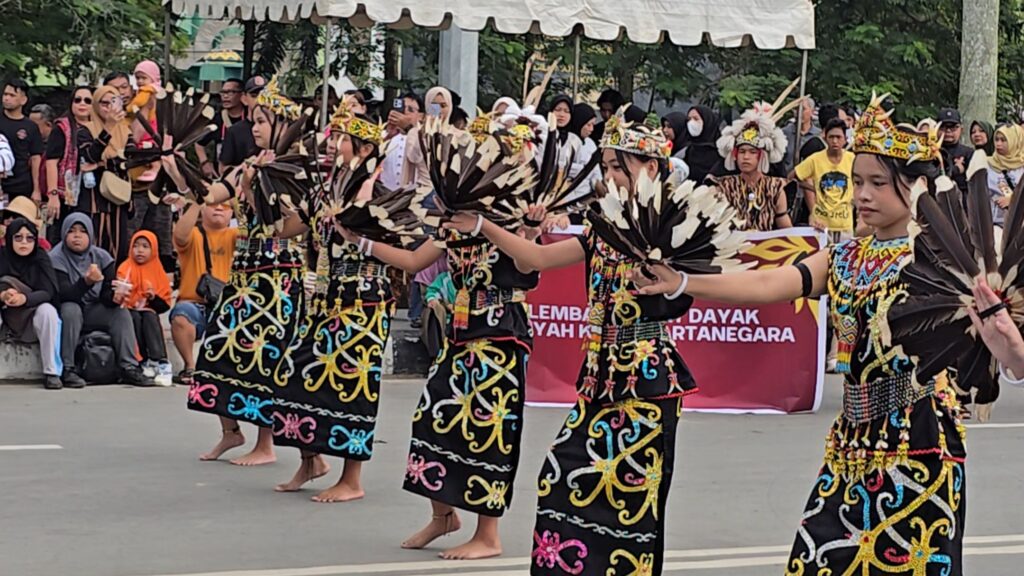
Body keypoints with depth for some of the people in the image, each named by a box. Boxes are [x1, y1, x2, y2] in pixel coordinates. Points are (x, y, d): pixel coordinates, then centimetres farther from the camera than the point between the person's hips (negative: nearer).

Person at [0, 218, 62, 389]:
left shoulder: (40, 257, -6)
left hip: (33, 323, 0)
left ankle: (52, 372, -28)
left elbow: (48, 292, -18)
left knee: (48, 311, -30)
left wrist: (25, 298, -37)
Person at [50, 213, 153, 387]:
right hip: (67, 313, -4)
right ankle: (67, 369, -33)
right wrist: (86, 282, -44)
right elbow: (64, 295, -26)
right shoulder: (56, 258, -13)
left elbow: (107, 296, -6)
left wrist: (115, 296, -31)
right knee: (70, 309, -35)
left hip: (94, 312, 4)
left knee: (120, 311, -18)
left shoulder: (101, 257, -1)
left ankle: (129, 367, -23)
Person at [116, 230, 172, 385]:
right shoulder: (126, 268, 0)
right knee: (135, 317, -32)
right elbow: (119, 291, -16)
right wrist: (118, 296, -39)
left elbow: (165, 304, 7)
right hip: (129, 312, -1)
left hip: (149, 313, 1)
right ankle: (144, 362, -30)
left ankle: (160, 363, -43)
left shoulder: (157, 270, 8)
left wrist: (154, 298, -12)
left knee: (150, 317, -30)